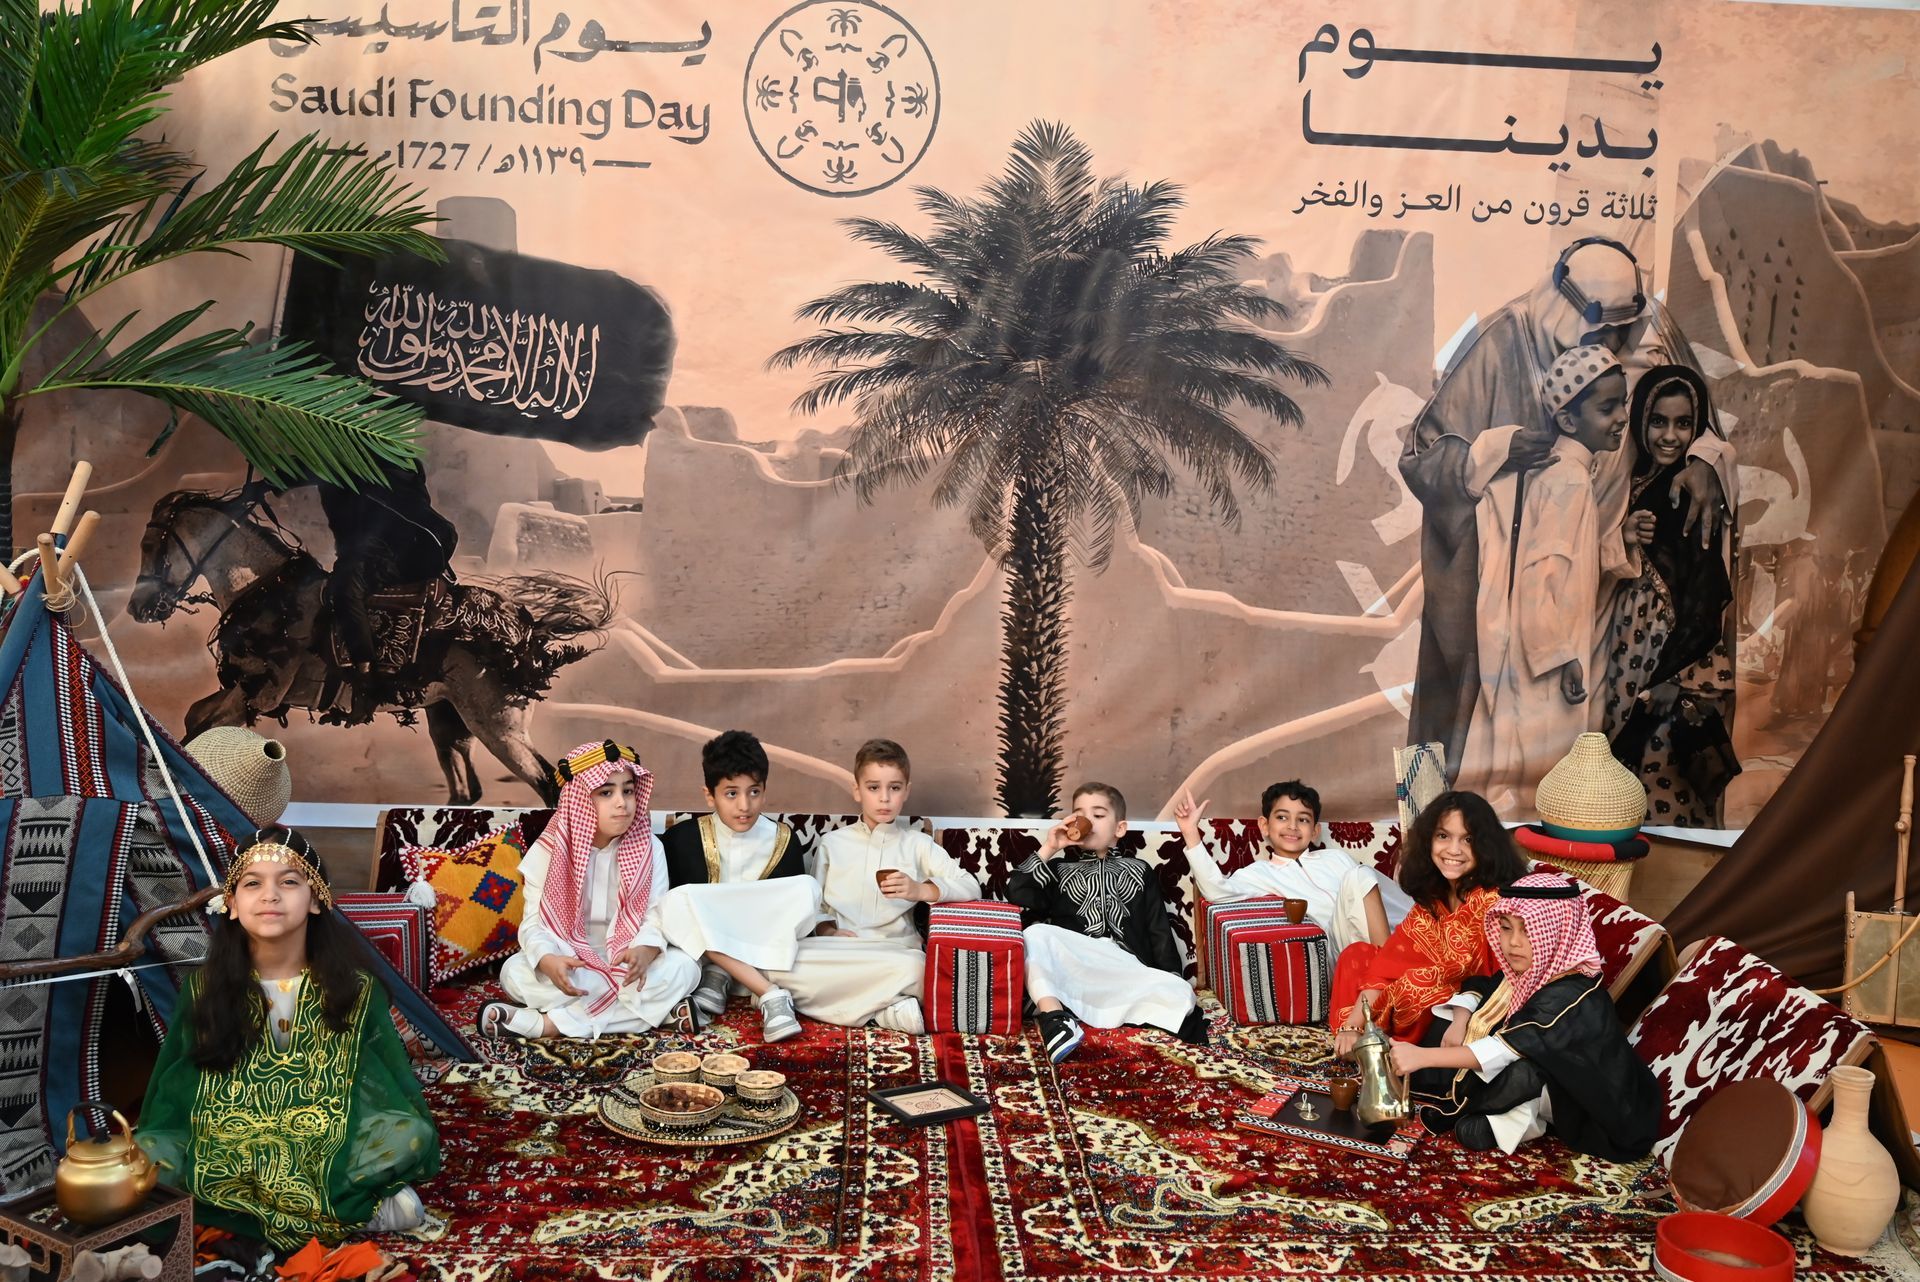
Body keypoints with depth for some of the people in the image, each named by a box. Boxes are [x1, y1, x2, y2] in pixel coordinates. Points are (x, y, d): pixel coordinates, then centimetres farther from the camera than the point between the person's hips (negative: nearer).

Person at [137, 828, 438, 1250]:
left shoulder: (353, 986, -3)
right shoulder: (205, 988, 1)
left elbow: (386, 1081, 0)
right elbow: (173, 1091, 6)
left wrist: (409, 1135, -15)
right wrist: (152, 1145, -9)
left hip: (326, 1149, -2)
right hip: (225, 1149, 3)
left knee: (412, 1137, -29)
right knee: (144, 1160, -29)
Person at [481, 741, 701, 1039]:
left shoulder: (649, 848, -6)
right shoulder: (548, 851, -8)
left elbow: (657, 916, -13)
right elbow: (535, 922, -11)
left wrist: (644, 951, -38)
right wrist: (547, 960, -35)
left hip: (627, 960, 1)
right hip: (568, 962, -1)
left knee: (683, 967, -29)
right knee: (515, 972, -29)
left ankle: (550, 1023, -29)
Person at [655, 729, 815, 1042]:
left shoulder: (783, 842, -2)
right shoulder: (682, 838, -4)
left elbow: (793, 904, 4)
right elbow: (663, 901, 0)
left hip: (768, 949, 1)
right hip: (701, 947, 0)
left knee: (807, 889, -23)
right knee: (678, 901, -31)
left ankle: (721, 976, -24)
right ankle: (769, 995, -36)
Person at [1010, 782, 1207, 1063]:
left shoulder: (1139, 871, 27)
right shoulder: (1059, 868, 26)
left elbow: (1159, 930, 18)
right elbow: (1018, 896, 7)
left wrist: (1175, 980, 3)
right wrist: (1047, 850, 5)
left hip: (1126, 969, 0)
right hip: (1070, 965, 1)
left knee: (1180, 996, -31)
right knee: (1036, 933, -36)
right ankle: (1053, 1014, -43)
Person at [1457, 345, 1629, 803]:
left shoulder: (1555, 472, 11)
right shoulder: (1570, 482, -17)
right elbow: (1544, 572, -22)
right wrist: (1562, 655, -20)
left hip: (1539, 645, 9)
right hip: (1546, 661, -9)